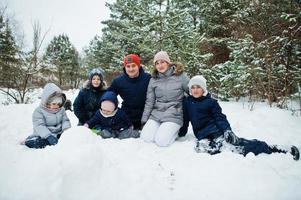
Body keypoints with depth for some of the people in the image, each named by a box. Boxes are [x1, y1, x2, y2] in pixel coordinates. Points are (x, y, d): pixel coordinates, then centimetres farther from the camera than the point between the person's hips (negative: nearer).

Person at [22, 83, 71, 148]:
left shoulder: (61, 109, 7)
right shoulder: (39, 111, -9)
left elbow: (65, 120, 8)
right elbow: (39, 126, -20)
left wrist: (67, 130, -17)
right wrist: (48, 136, -37)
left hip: (59, 134, 5)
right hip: (44, 136, -5)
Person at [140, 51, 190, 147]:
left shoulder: (180, 76, -5)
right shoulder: (153, 80, 5)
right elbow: (149, 102, 8)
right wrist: (144, 119, 7)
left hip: (173, 115, -4)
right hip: (156, 114, 4)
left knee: (161, 141, -19)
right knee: (146, 137, -11)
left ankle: (174, 129, 12)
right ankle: (163, 129, 16)